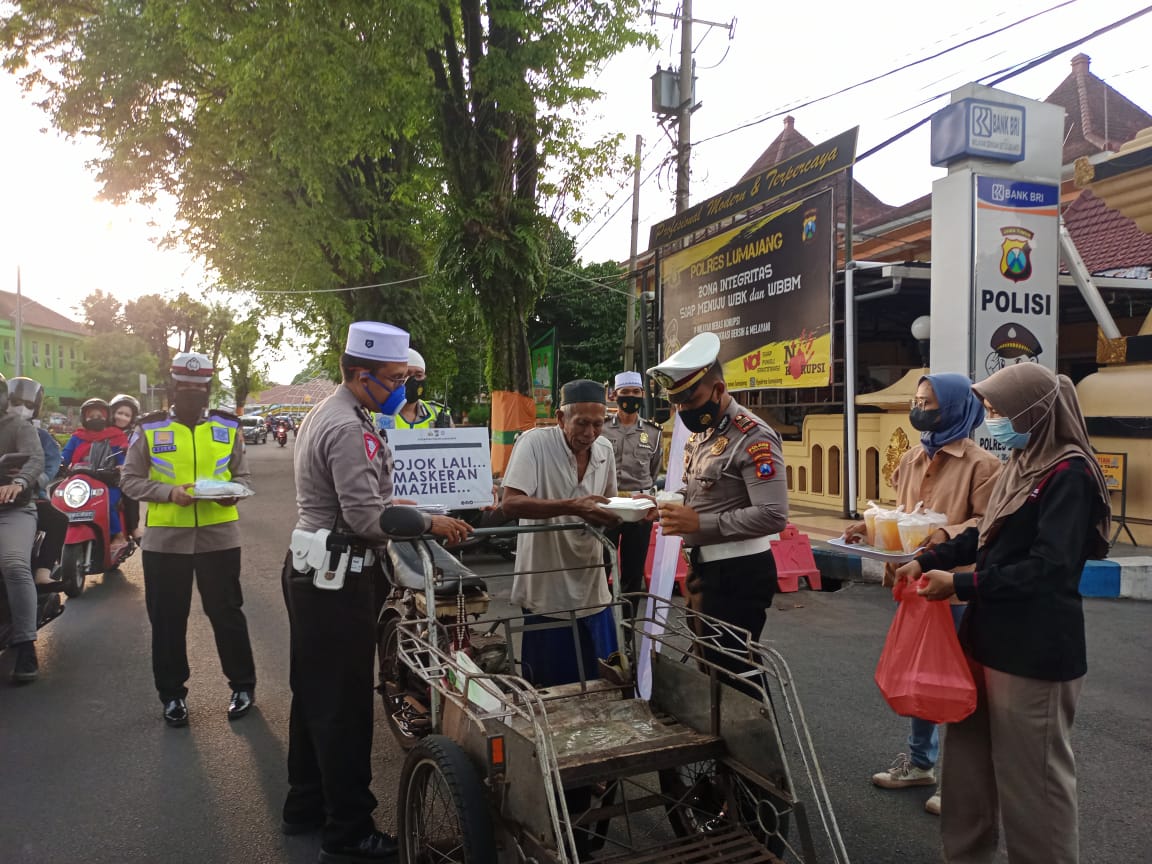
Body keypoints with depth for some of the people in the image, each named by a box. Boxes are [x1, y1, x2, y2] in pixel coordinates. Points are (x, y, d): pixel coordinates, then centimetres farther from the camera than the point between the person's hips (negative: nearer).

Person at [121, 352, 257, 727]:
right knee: (168, 619, 10)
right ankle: (172, 693, 25)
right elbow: (131, 480, 0)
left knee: (226, 613, 9)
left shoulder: (228, 427, 6)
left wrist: (233, 491, -13)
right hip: (165, 538, 0)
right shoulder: (150, 428, 2)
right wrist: (169, 492, -16)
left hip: (218, 537, 0)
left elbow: (243, 476, 9)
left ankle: (243, 685, 23)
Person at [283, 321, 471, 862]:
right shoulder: (350, 428, -20)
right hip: (339, 580, -11)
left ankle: (306, 805, 35)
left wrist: (398, 508, 17)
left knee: (314, 694, 20)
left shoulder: (324, 413, 13)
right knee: (344, 705, -1)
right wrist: (430, 523, -17)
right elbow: (365, 517, -24)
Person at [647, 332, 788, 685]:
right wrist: (664, 503, 2)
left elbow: (773, 515, -27)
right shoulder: (700, 432, 10)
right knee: (706, 664, 20)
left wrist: (700, 523, -26)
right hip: (703, 568, 10)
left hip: (739, 574, -9)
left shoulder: (753, 437, -19)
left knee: (730, 673, 0)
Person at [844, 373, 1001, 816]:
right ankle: (920, 761, 35)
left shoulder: (981, 464, -12)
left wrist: (948, 535, -33)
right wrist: (872, 526, 2)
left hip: (958, 591, -8)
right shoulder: (911, 460, 12)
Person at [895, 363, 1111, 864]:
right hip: (990, 638, 9)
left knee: (1032, 778, 7)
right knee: (969, 762, 19)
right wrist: (927, 561, 8)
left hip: (1035, 652, -9)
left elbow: (1048, 569, -24)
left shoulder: (1070, 474, -17)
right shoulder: (1024, 464, 10)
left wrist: (960, 585, -20)